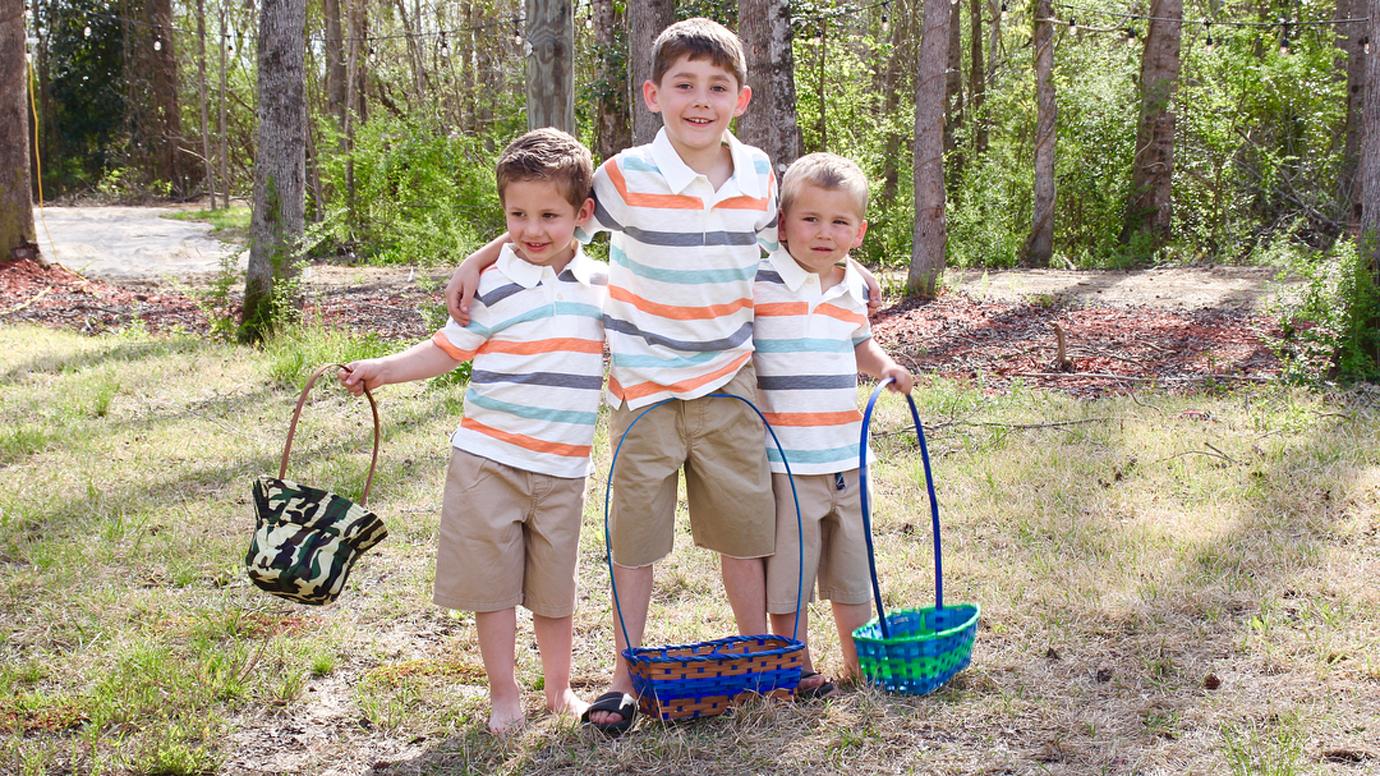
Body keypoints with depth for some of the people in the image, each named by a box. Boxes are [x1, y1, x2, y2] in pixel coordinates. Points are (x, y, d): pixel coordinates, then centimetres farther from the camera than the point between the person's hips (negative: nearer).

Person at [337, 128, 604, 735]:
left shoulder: (603, 285, 4)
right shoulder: (491, 284, -7)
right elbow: (448, 349, -1)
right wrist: (382, 369, -10)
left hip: (563, 467, 2)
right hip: (489, 458, -2)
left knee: (554, 583, 14)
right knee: (492, 579, 5)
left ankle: (559, 688, 30)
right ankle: (503, 693, 20)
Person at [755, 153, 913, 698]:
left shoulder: (854, 289, 6)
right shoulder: (760, 285, -14)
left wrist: (887, 367, 6)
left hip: (846, 455, 6)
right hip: (785, 459, -6)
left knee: (851, 563, 18)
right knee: (788, 569, 5)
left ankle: (859, 660, 33)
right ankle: (797, 668, 21)